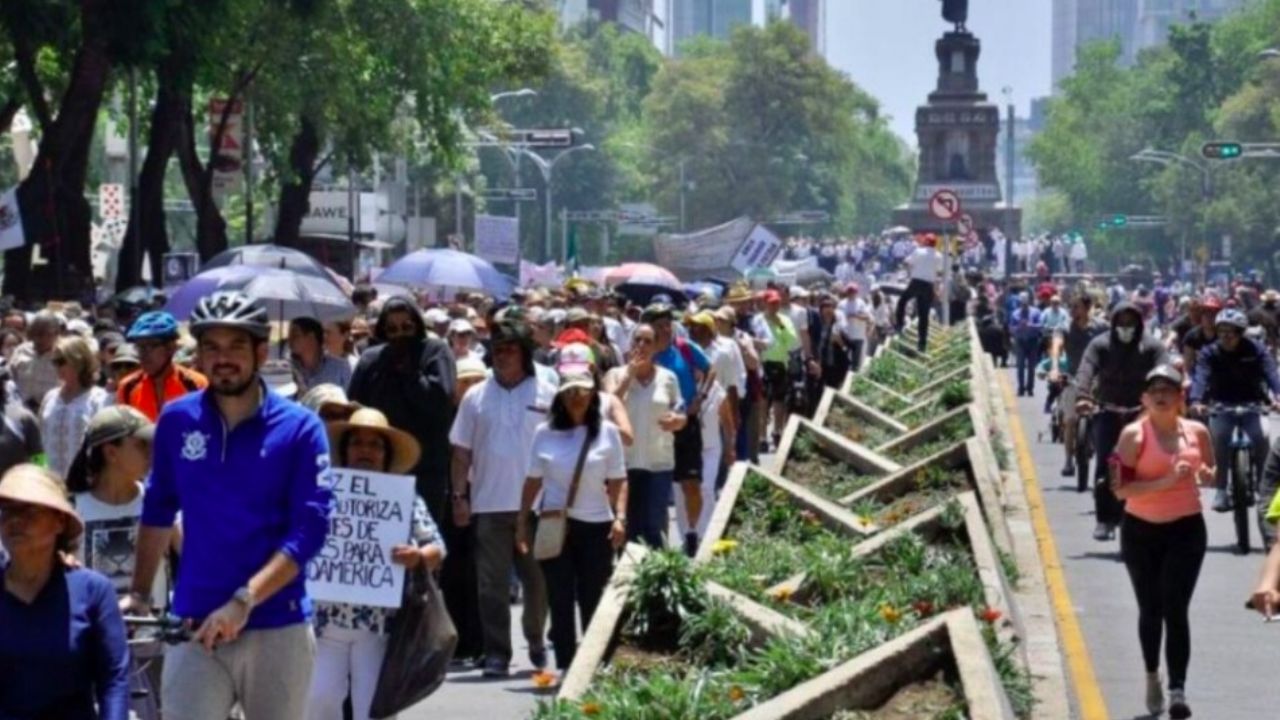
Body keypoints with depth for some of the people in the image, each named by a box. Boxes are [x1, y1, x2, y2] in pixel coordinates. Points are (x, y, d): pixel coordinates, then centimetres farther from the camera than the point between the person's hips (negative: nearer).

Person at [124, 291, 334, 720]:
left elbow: (309, 530, -11)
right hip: (195, 625, 1)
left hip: (278, 627, -1)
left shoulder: (300, 428, -4)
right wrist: (140, 593, 15)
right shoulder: (177, 421, 3)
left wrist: (243, 601, -21)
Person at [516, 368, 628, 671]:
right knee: (560, 601, 2)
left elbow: (618, 481, 1)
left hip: (596, 525, -1)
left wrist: (620, 517, -11)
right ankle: (565, 667, 5)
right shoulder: (545, 433, 5)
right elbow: (533, 481, 10)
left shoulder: (607, 432, 2)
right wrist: (522, 521, 7)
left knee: (593, 601, 1)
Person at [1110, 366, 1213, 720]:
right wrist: (1164, 482, -25)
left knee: (1176, 610, -10)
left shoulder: (1197, 432, 1)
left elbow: (1211, 471, 18)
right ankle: (1152, 677, 37)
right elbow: (1120, 488, -15)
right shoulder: (1134, 434, -9)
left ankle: (1177, 691, -14)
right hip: (1141, 531, 0)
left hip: (1186, 529, 0)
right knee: (1150, 609, 13)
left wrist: (1205, 474, -7)